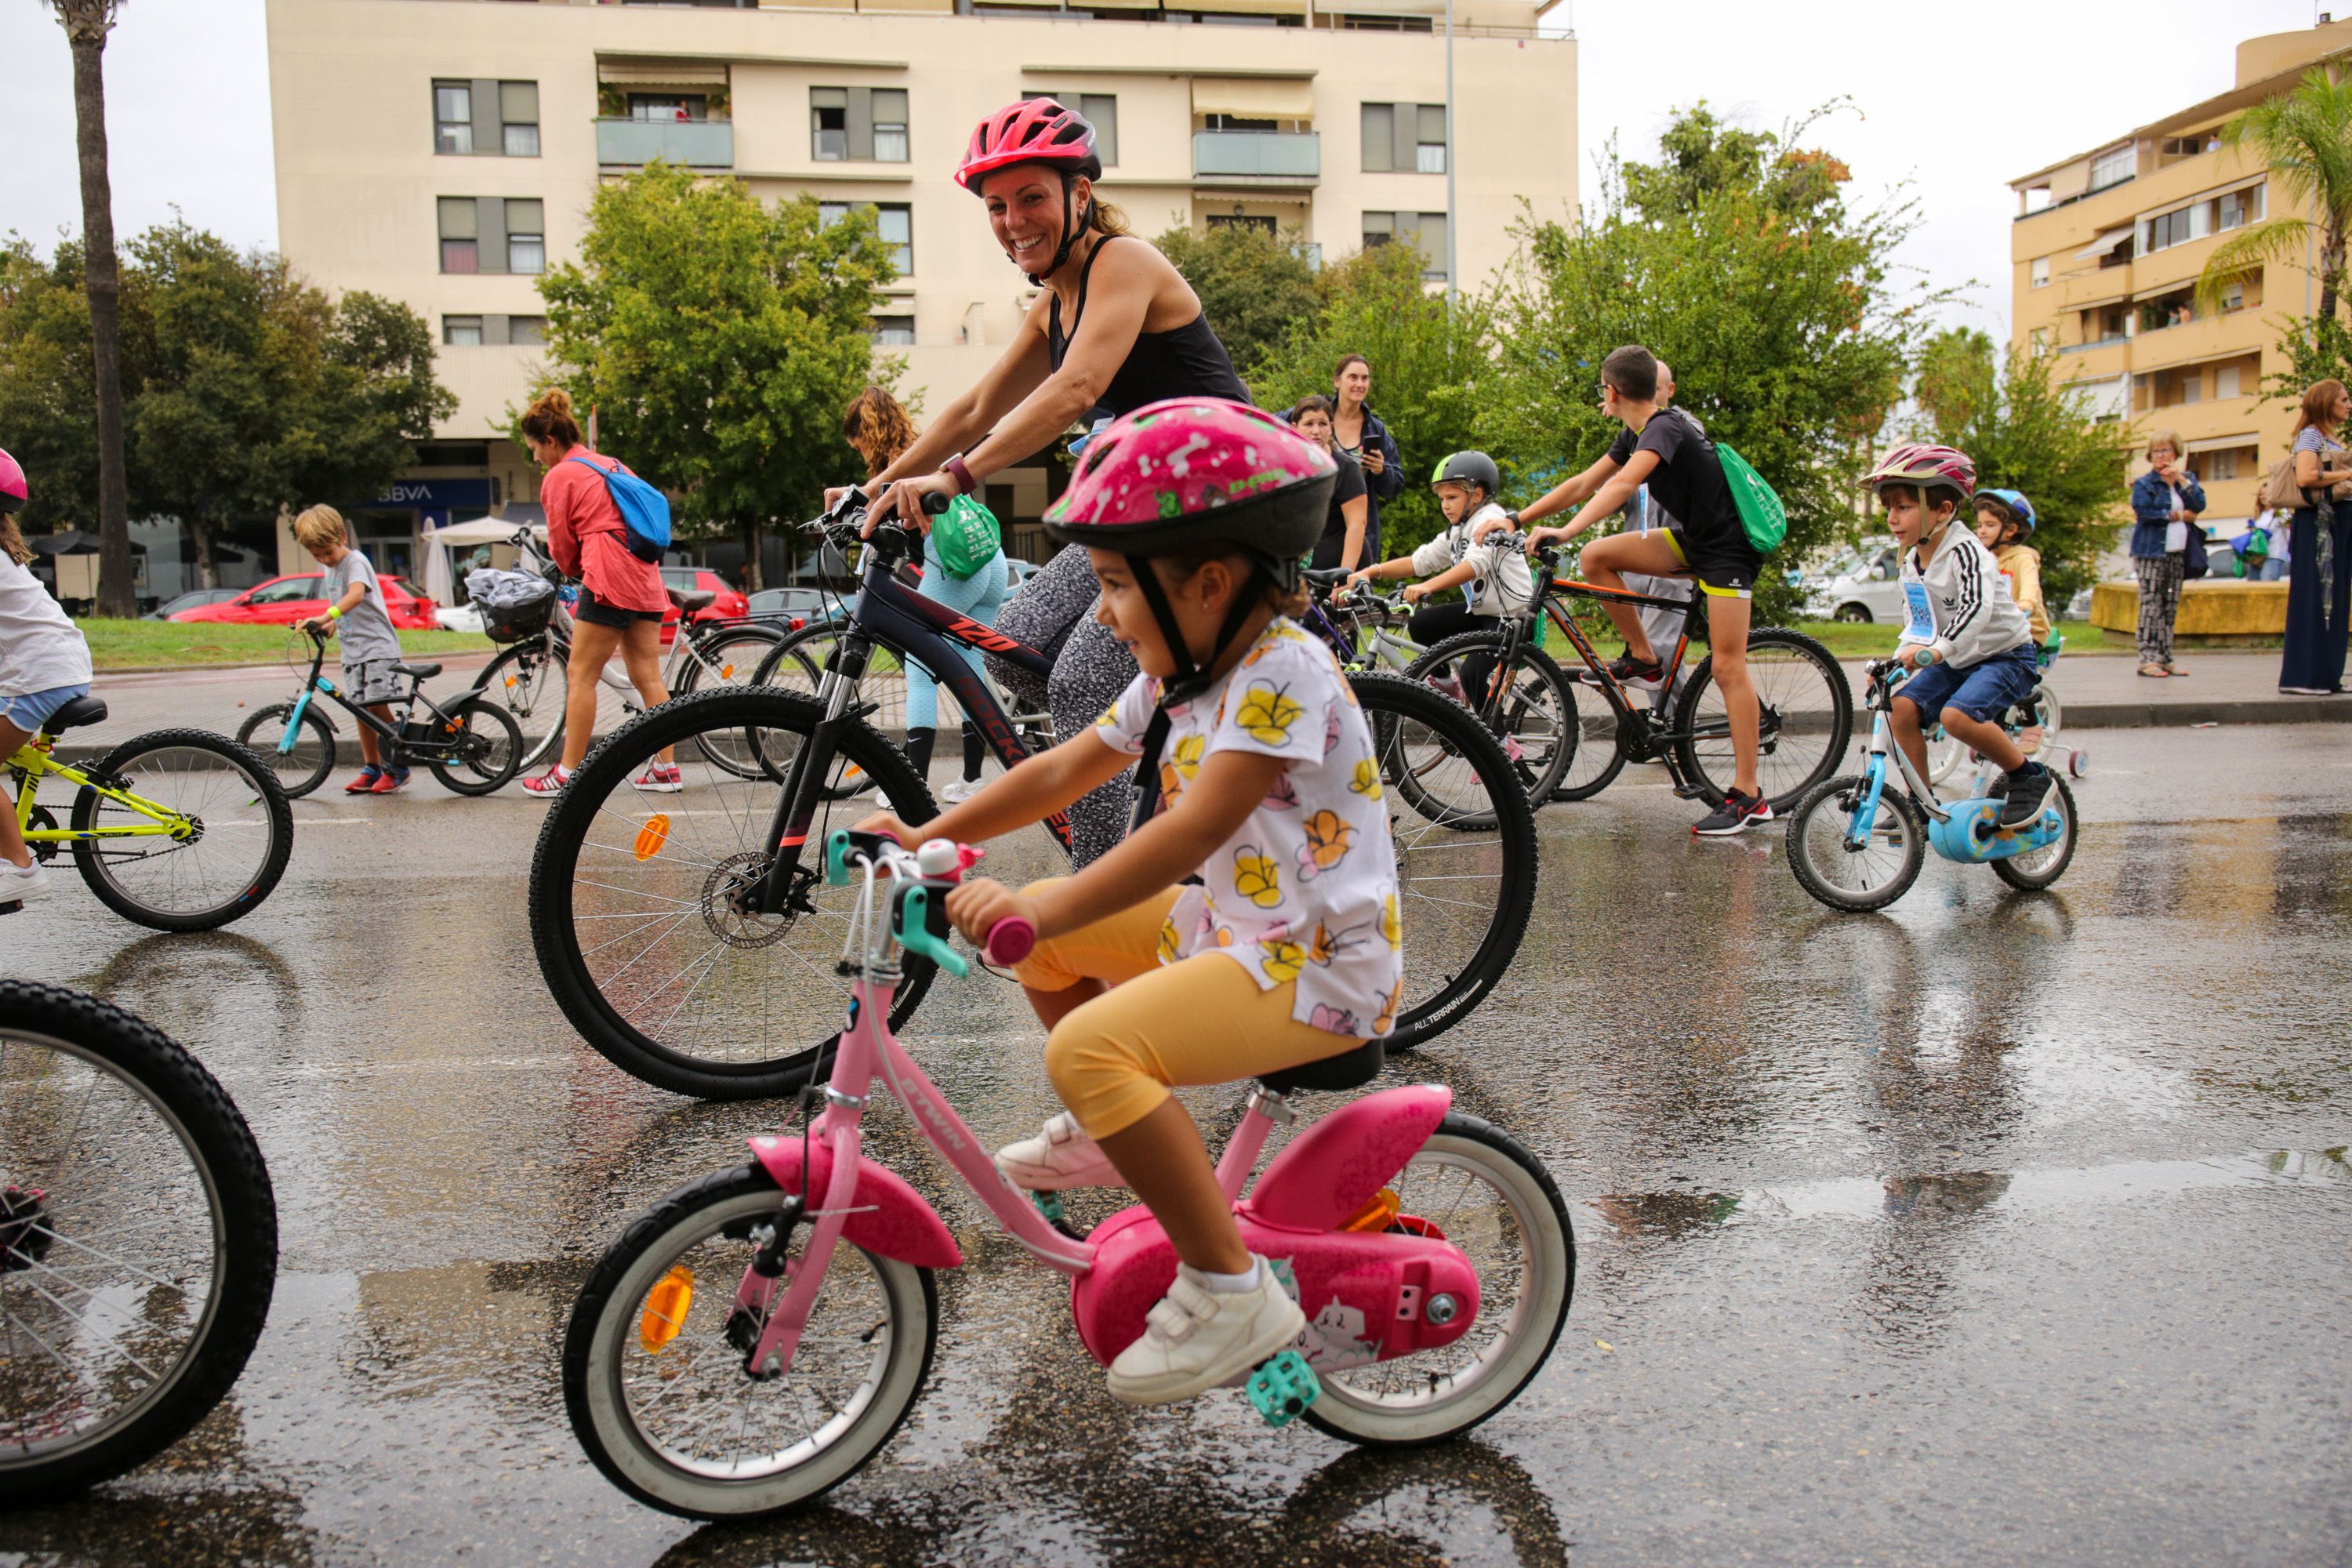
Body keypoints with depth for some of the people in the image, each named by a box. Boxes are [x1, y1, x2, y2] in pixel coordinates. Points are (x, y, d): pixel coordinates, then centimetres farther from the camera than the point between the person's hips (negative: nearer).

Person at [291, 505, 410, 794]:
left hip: (378, 645, -8)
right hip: (352, 650, 8)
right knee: (362, 710, 8)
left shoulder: (356, 562, -11)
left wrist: (326, 616, -46)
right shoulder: (331, 570, 17)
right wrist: (330, 626, 7)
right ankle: (371, 769, 14)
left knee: (378, 706, -12)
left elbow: (356, 594, -32)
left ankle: (396, 769, -4)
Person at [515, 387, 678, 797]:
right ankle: (666, 768, 6)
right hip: (647, 579, 8)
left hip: (609, 579, -8)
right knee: (648, 676, 7)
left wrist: (572, 570, 25)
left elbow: (562, 545, 3)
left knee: (580, 675, -3)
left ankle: (567, 774, -2)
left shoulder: (560, 477, 0)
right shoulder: (614, 465, 21)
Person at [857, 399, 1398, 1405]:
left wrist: (1047, 910, -41)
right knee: (1049, 935, 13)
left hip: (1322, 968, -10)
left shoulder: (1283, 673, -22)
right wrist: (929, 836, 7)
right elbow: (1065, 770, 13)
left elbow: (1197, 827, -34)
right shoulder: (1177, 678, 8)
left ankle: (1232, 1291, -14)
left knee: (1092, 1048, -26)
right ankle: (1106, 1136, 31)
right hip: (1233, 927, 10)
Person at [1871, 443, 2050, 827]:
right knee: (1903, 706, -11)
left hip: (2005, 656, -8)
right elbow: (1918, 623, 15)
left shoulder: (1965, 551, -21)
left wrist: (1937, 651, -50)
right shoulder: (1912, 563, 5)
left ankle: (2029, 776, -9)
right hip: (1957, 662, 8)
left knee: (1957, 714, -31)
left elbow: (1976, 607, -38)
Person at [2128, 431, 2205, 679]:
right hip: (2151, 551, -5)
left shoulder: (2188, 479, 15)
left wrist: (2181, 479, -6)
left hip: (2177, 553, 5)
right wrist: (2177, 516, -9)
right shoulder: (2143, 484, 1)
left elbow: (2199, 505, -1)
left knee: (2171, 607, 7)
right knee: (2151, 605, -9)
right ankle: (2148, 659, -9)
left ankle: (2165, 658, 11)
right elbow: (2143, 512, -15)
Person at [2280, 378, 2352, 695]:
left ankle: (2326, 674, 11)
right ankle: (2303, 677, -8)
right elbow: (2305, 477, -21)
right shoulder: (2310, 435, -7)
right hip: (2316, 524, -9)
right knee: (2313, 599, -9)